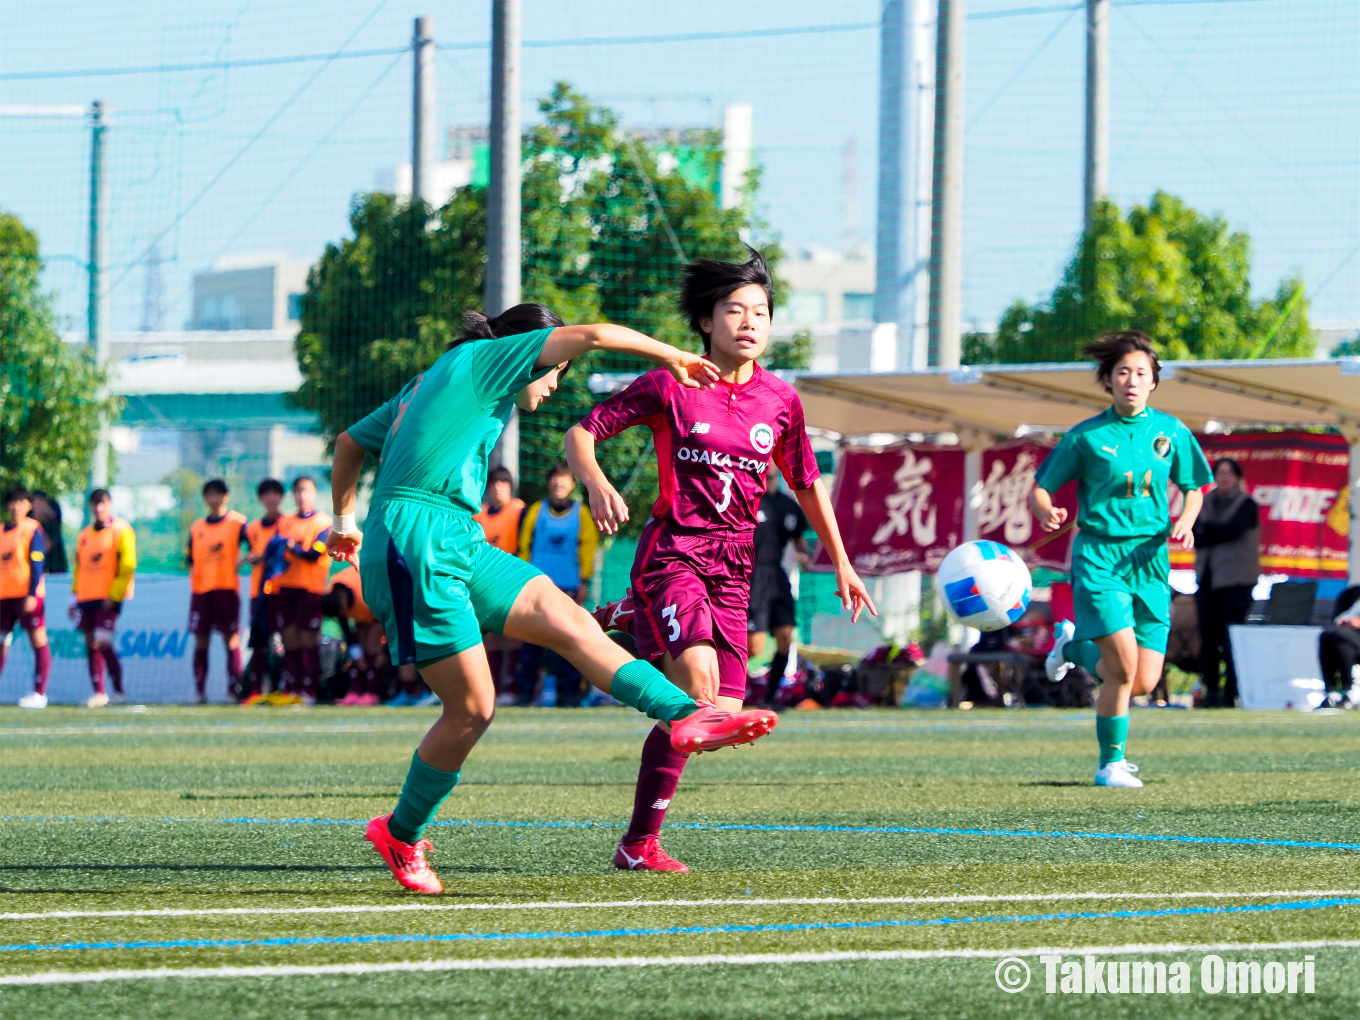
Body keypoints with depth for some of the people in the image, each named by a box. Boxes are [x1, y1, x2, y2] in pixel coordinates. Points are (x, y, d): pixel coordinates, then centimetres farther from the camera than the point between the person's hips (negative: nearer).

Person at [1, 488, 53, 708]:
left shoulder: (33, 530, -3)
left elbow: (37, 564, -9)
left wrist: (32, 595, -15)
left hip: (27, 596, -6)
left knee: (38, 641, -4)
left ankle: (39, 694, -4)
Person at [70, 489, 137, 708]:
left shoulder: (121, 530, -4)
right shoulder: (85, 534, 15)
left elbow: (128, 566, -10)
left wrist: (113, 595, -16)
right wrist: (74, 597, 14)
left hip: (108, 599, -7)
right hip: (87, 598, 7)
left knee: (102, 643, -14)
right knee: (91, 644, 4)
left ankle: (119, 691, -7)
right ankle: (98, 692, 9)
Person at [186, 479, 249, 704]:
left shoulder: (237, 522, 3)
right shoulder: (196, 528, 15)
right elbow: (189, 557, 17)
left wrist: (242, 560, -20)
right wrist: (192, 569, -4)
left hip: (227, 587, -4)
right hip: (201, 589, 4)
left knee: (231, 639, -6)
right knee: (200, 641, 1)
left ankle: (234, 688, -5)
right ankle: (200, 691, 3)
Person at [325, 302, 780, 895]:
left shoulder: (429, 383, 26)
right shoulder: (483, 359, 1)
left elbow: (349, 442, 35)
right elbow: (593, 335, -7)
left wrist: (345, 522, 47)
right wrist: (672, 358, 5)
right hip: (417, 544, -10)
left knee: (566, 619, -8)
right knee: (472, 709, -8)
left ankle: (688, 718, -23)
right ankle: (400, 835, 10)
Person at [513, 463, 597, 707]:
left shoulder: (580, 514, 9)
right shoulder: (536, 511, 11)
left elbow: (587, 548, 9)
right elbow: (524, 545, 13)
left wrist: (584, 581, 2)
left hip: (568, 586, -1)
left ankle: (569, 692, -2)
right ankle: (525, 689, 1)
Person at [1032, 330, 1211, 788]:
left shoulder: (1171, 432, 6)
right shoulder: (1087, 437, -2)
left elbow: (1193, 488, 17)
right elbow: (1038, 491, 2)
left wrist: (1184, 523, -4)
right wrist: (1047, 513, -21)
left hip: (1150, 561, 4)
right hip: (1098, 556, -4)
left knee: (1143, 683, 0)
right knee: (1125, 663, -20)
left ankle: (1074, 645, 30)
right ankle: (1111, 763, -1)